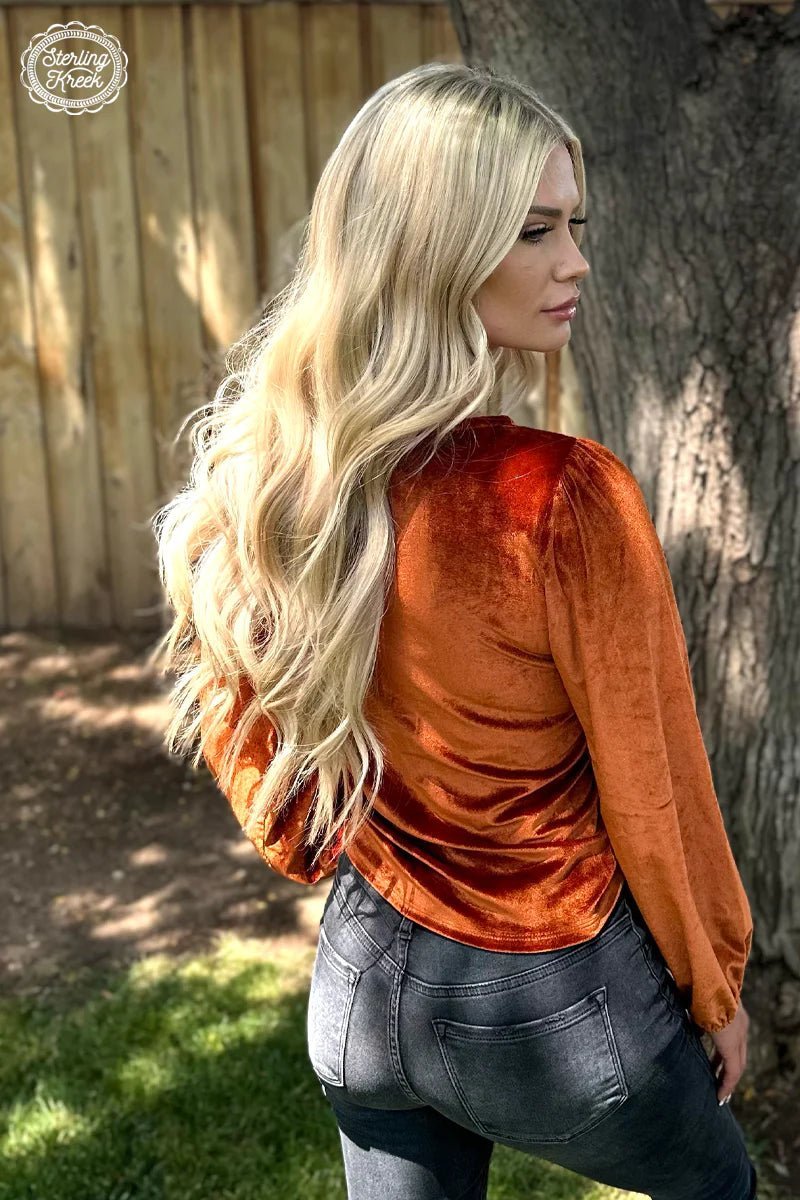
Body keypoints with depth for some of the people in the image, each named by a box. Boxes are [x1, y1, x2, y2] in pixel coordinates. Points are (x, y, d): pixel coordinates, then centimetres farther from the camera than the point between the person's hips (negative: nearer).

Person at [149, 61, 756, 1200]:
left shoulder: (266, 468, -11)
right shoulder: (565, 500, -29)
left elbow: (233, 720, 3)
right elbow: (652, 787, -18)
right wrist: (716, 983, -1)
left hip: (360, 980, 5)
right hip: (551, 1003, -4)